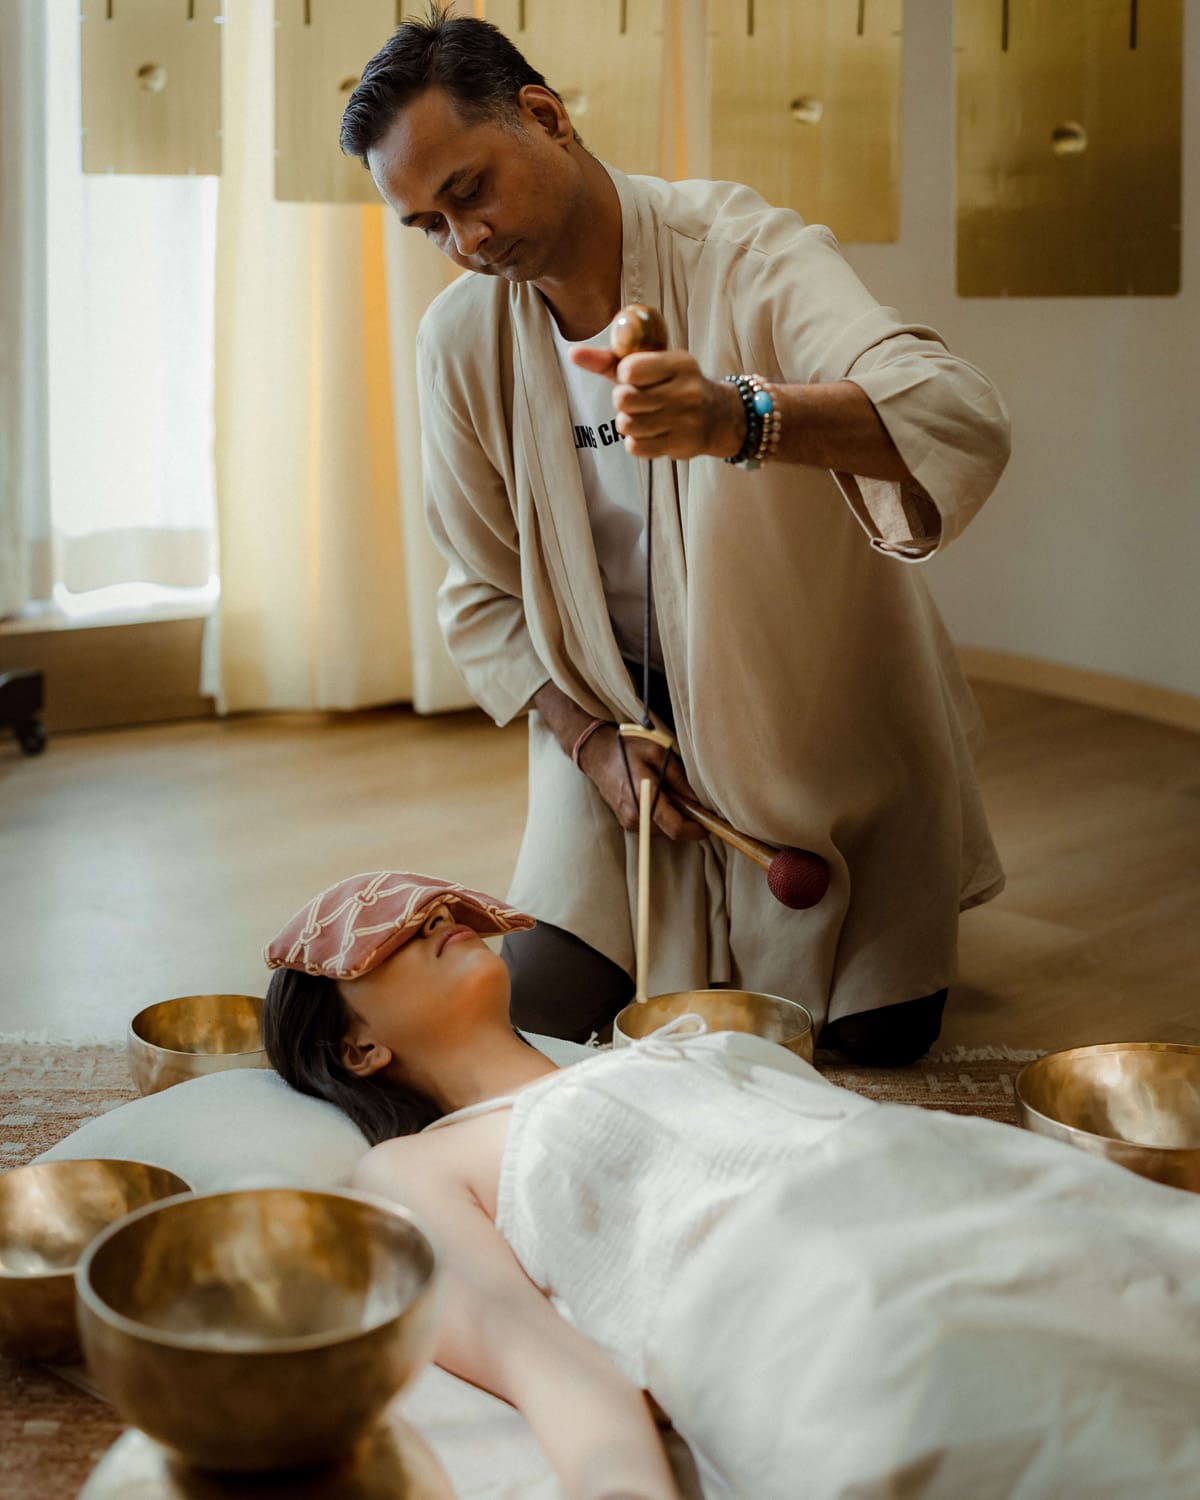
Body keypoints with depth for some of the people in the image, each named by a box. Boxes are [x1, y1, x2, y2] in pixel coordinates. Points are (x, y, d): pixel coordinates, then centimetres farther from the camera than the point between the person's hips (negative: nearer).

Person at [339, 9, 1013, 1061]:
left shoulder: (742, 251, -22)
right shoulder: (461, 340, -7)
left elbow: (964, 420, -39)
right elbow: (485, 592, 3)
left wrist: (739, 419, -58)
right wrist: (590, 741, -12)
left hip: (819, 709, -3)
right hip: (631, 724, 3)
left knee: (880, 1036, 1)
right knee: (549, 1015, 0)